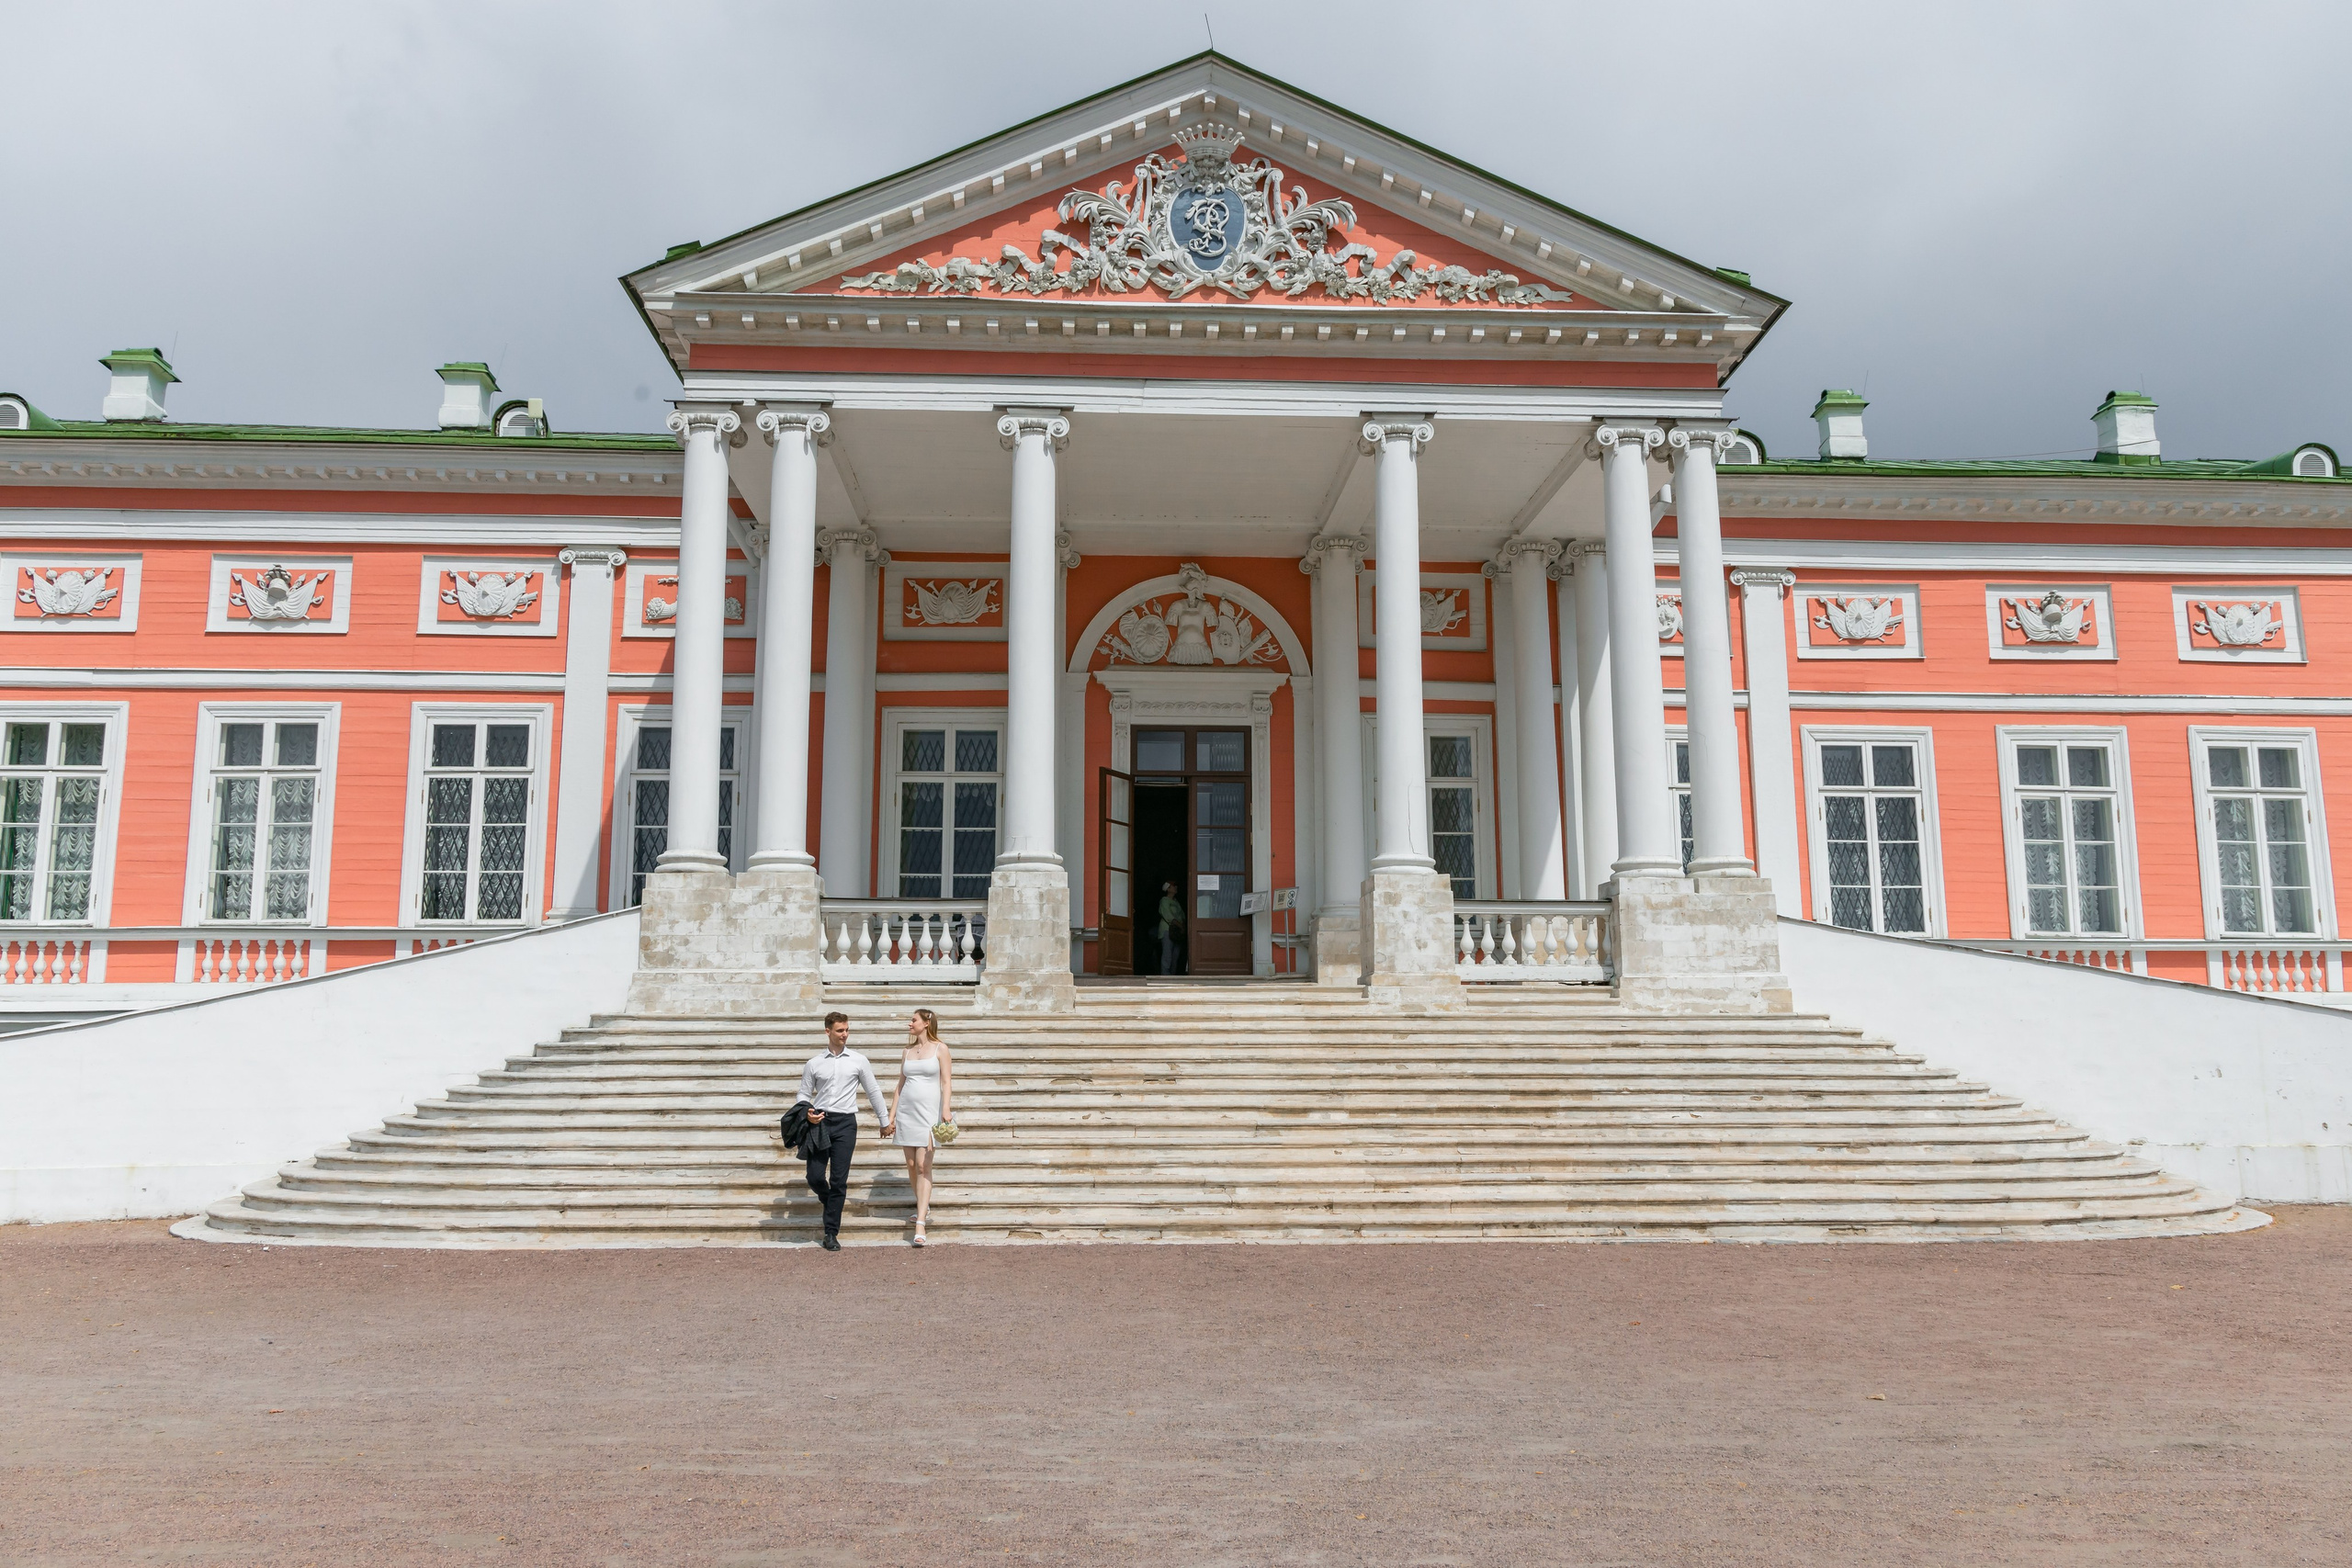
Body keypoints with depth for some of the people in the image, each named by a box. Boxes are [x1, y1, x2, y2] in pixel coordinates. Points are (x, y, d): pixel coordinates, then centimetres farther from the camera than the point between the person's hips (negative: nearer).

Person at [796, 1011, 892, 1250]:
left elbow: (873, 1091, 12)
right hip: (819, 1122, 1)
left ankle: (831, 1233, 7)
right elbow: (804, 1094, 10)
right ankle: (830, 1203, 30)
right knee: (815, 1177, -4)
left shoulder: (858, 1061, 6)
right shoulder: (814, 1063, 6)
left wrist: (885, 1121, 15)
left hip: (845, 1123, -1)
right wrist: (807, 1113, -11)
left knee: (839, 1180, -2)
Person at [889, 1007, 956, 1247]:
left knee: (923, 1166, -12)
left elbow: (947, 1082, -6)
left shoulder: (940, 1048, 0)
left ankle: (919, 1227, -18)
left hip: (929, 1112, -5)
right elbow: (900, 1085, 16)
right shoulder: (907, 1052, 14)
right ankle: (923, 1206, 30)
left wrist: (946, 1108, -18)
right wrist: (891, 1114, 12)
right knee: (911, 1165, 8)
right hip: (906, 1111, 5)